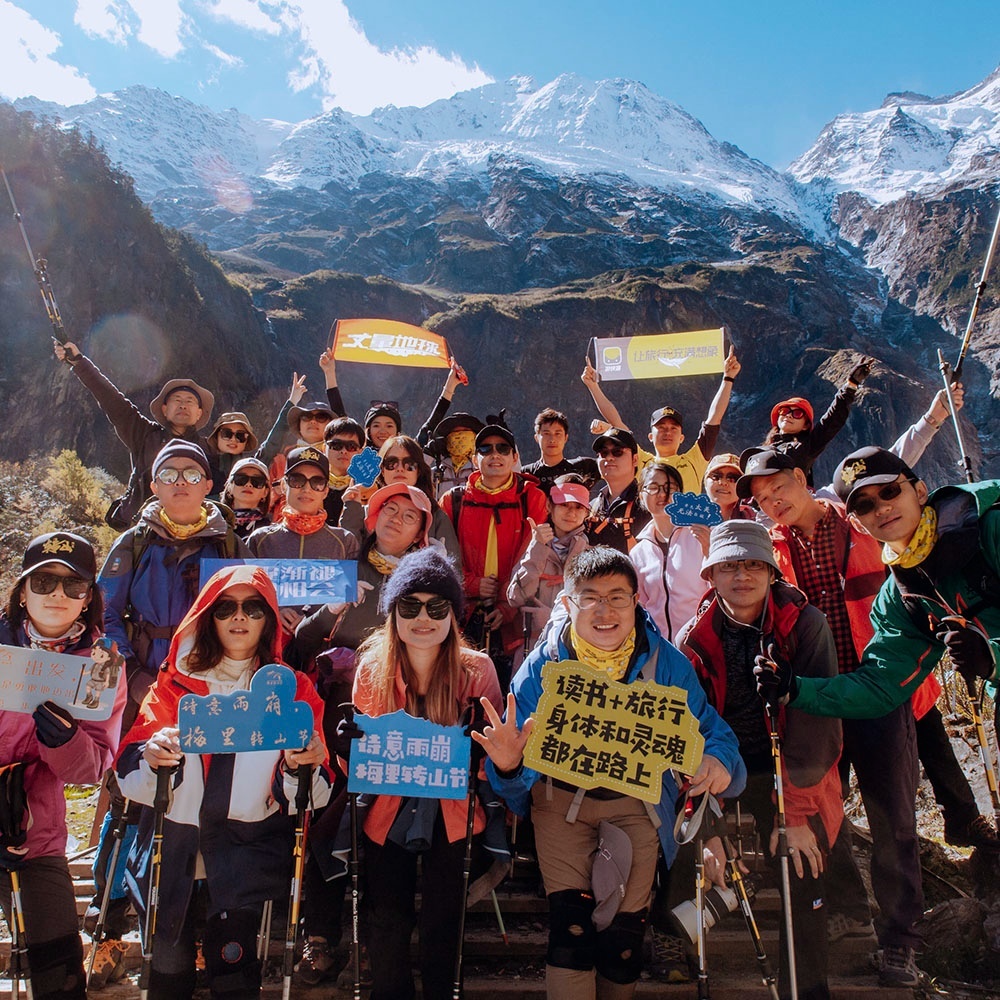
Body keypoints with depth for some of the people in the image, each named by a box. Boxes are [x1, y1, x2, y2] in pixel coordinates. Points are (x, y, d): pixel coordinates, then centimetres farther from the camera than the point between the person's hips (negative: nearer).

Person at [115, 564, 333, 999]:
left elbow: (311, 797, 0)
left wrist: (302, 769, -21)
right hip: (172, 855, 2)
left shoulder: (293, 689, 7)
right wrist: (152, 758, -21)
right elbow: (131, 779, 0)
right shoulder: (176, 682, 10)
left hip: (247, 857, -1)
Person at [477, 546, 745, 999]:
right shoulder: (542, 665, -14)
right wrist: (508, 765, -39)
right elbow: (524, 754, -15)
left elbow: (710, 730, -6)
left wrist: (718, 760, -29)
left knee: (624, 932, 7)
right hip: (561, 795, -1)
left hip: (637, 797, 1)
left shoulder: (666, 663, -11)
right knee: (570, 923, -11)